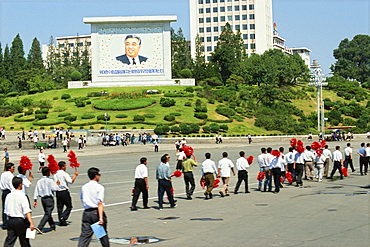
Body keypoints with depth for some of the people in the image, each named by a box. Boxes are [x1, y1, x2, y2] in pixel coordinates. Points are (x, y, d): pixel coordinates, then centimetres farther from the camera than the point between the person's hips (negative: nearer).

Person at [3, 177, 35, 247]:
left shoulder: (9, 196, 6)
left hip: (10, 221, 5)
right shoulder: (22, 196, -13)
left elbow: (6, 211, 12)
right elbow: (27, 212, -21)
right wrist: (31, 223, -26)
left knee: (9, 241, 2)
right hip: (20, 221, -5)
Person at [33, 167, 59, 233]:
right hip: (49, 198, -7)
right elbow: (55, 188, -15)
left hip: (43, 199, 7)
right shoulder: (50, 180, -13)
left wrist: (35, 200, 8)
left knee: (47, 213, 20)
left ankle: (53, 227, 32)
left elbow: (36, 191, 5)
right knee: (47, 214, -7)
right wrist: (57, 184, 5)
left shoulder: (39, 181, 5)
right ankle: (40, 228, -19)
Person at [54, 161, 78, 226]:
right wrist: (75, 175, -7)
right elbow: (71, 181, -16)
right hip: (65, 192, -6)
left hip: (58, 192, 6)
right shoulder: (64, 174, -11)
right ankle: (63, 217, -12)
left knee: (59, 207, 11)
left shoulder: (56, 174, 8)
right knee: (69, 206, 4)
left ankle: (61, 221, 11)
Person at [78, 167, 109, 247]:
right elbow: (100, 203, -15)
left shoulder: (84, 187, 9)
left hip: (86, 213, 4)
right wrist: (101, 217, -20)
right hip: (97, 212, -4)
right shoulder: (99, 187, -7)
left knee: (85, 235, -3)